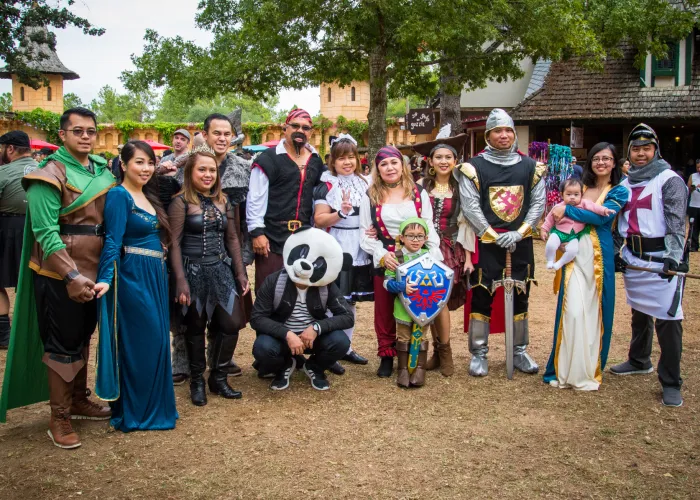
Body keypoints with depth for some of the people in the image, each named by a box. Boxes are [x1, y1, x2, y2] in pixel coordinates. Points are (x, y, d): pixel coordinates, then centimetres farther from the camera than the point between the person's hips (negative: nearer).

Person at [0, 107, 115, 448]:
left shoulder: (103, 171, 7)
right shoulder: (50, 174, -12)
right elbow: (46, 232, -18)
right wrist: (71, 275, -24)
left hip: (93, 270, 6)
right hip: (60, 274, -6)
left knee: (82, 337, 17)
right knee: (61, 343, 2)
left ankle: (78, 401, 32)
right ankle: (59, 418, 14)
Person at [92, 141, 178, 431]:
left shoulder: (148, 196, 15)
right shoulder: (119, 195, -11)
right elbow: (112, 242, -19)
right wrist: (106, 278, -29)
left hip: (155, 276, 9)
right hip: (134, 277, -9)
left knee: (156, 341, 13)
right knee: (139, 343, -3)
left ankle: (152, 405, 26)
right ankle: (133, 412, 10)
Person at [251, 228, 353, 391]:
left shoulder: (326, 286, -16)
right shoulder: (273, 282, -19)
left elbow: (347, 317, -16)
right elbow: (257, 318, -18)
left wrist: (317, 327, -31)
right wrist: (287, 334, -32)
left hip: (313, 335, 1)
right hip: (281, 335, -1)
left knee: (340, 342, -28)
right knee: (263, 348, -33)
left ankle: (314, 367, 7)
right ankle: (285, 367, 5)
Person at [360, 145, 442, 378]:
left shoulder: (419, 193, 7)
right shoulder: (370, 196, 5)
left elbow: (429, 228, 6)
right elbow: (365, 234, 2)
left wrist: (435, 260, -5)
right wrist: (382, 254, -14)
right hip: (384, 262, 0)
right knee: (385, 311, 8)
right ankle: (386, 356, 21)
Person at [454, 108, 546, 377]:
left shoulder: (530, 167, 6)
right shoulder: (474, 167, -3)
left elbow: (538, 203, 3)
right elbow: (470, 206, -8)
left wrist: (518, 233, -10)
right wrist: (495, 236, -13)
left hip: (520, 243, 3)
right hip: (486, 243, -3)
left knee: (520, 297, 11)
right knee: (481, 298, 1)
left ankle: (519, 352, 24)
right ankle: (479, 354, 13)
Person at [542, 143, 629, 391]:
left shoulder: (619, 192, 4)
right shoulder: (581, 187, 14)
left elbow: (601, 217, -13)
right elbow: (561, 217, 13)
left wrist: (567, 209, -12)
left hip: (600, 256, -2)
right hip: (574, 254, 2)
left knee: (595, 312, 3)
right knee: (572, 311, -5)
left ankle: (590, 370, 16)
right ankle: (565, 369, 4)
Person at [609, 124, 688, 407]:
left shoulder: (670, 180, -6)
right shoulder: (626, 184, 14)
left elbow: (676, 222, -14)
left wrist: (674, 256, -24)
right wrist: (615, 252, 12)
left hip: (662, 258, -6)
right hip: (633, 257, 6)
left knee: (668, 318, -7)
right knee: (639, 312, 19)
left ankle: (671, 383, 1)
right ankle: (640, 361, 37)